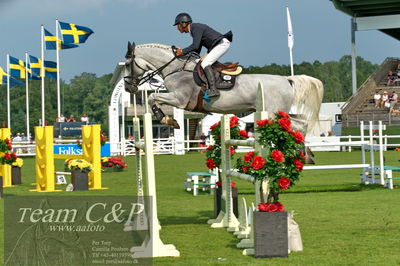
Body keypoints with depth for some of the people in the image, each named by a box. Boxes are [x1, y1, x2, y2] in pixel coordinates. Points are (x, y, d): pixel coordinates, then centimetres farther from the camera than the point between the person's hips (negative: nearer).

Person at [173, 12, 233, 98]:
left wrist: (183, 51, -15)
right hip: (216, 46, 11)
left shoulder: (196, 28, -13)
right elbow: (197, 51, 19)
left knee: (205, 63, -19)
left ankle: (213, 89, -27)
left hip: (222, 43, -11)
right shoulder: (194, 30, 17)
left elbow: (195, 46, -25)